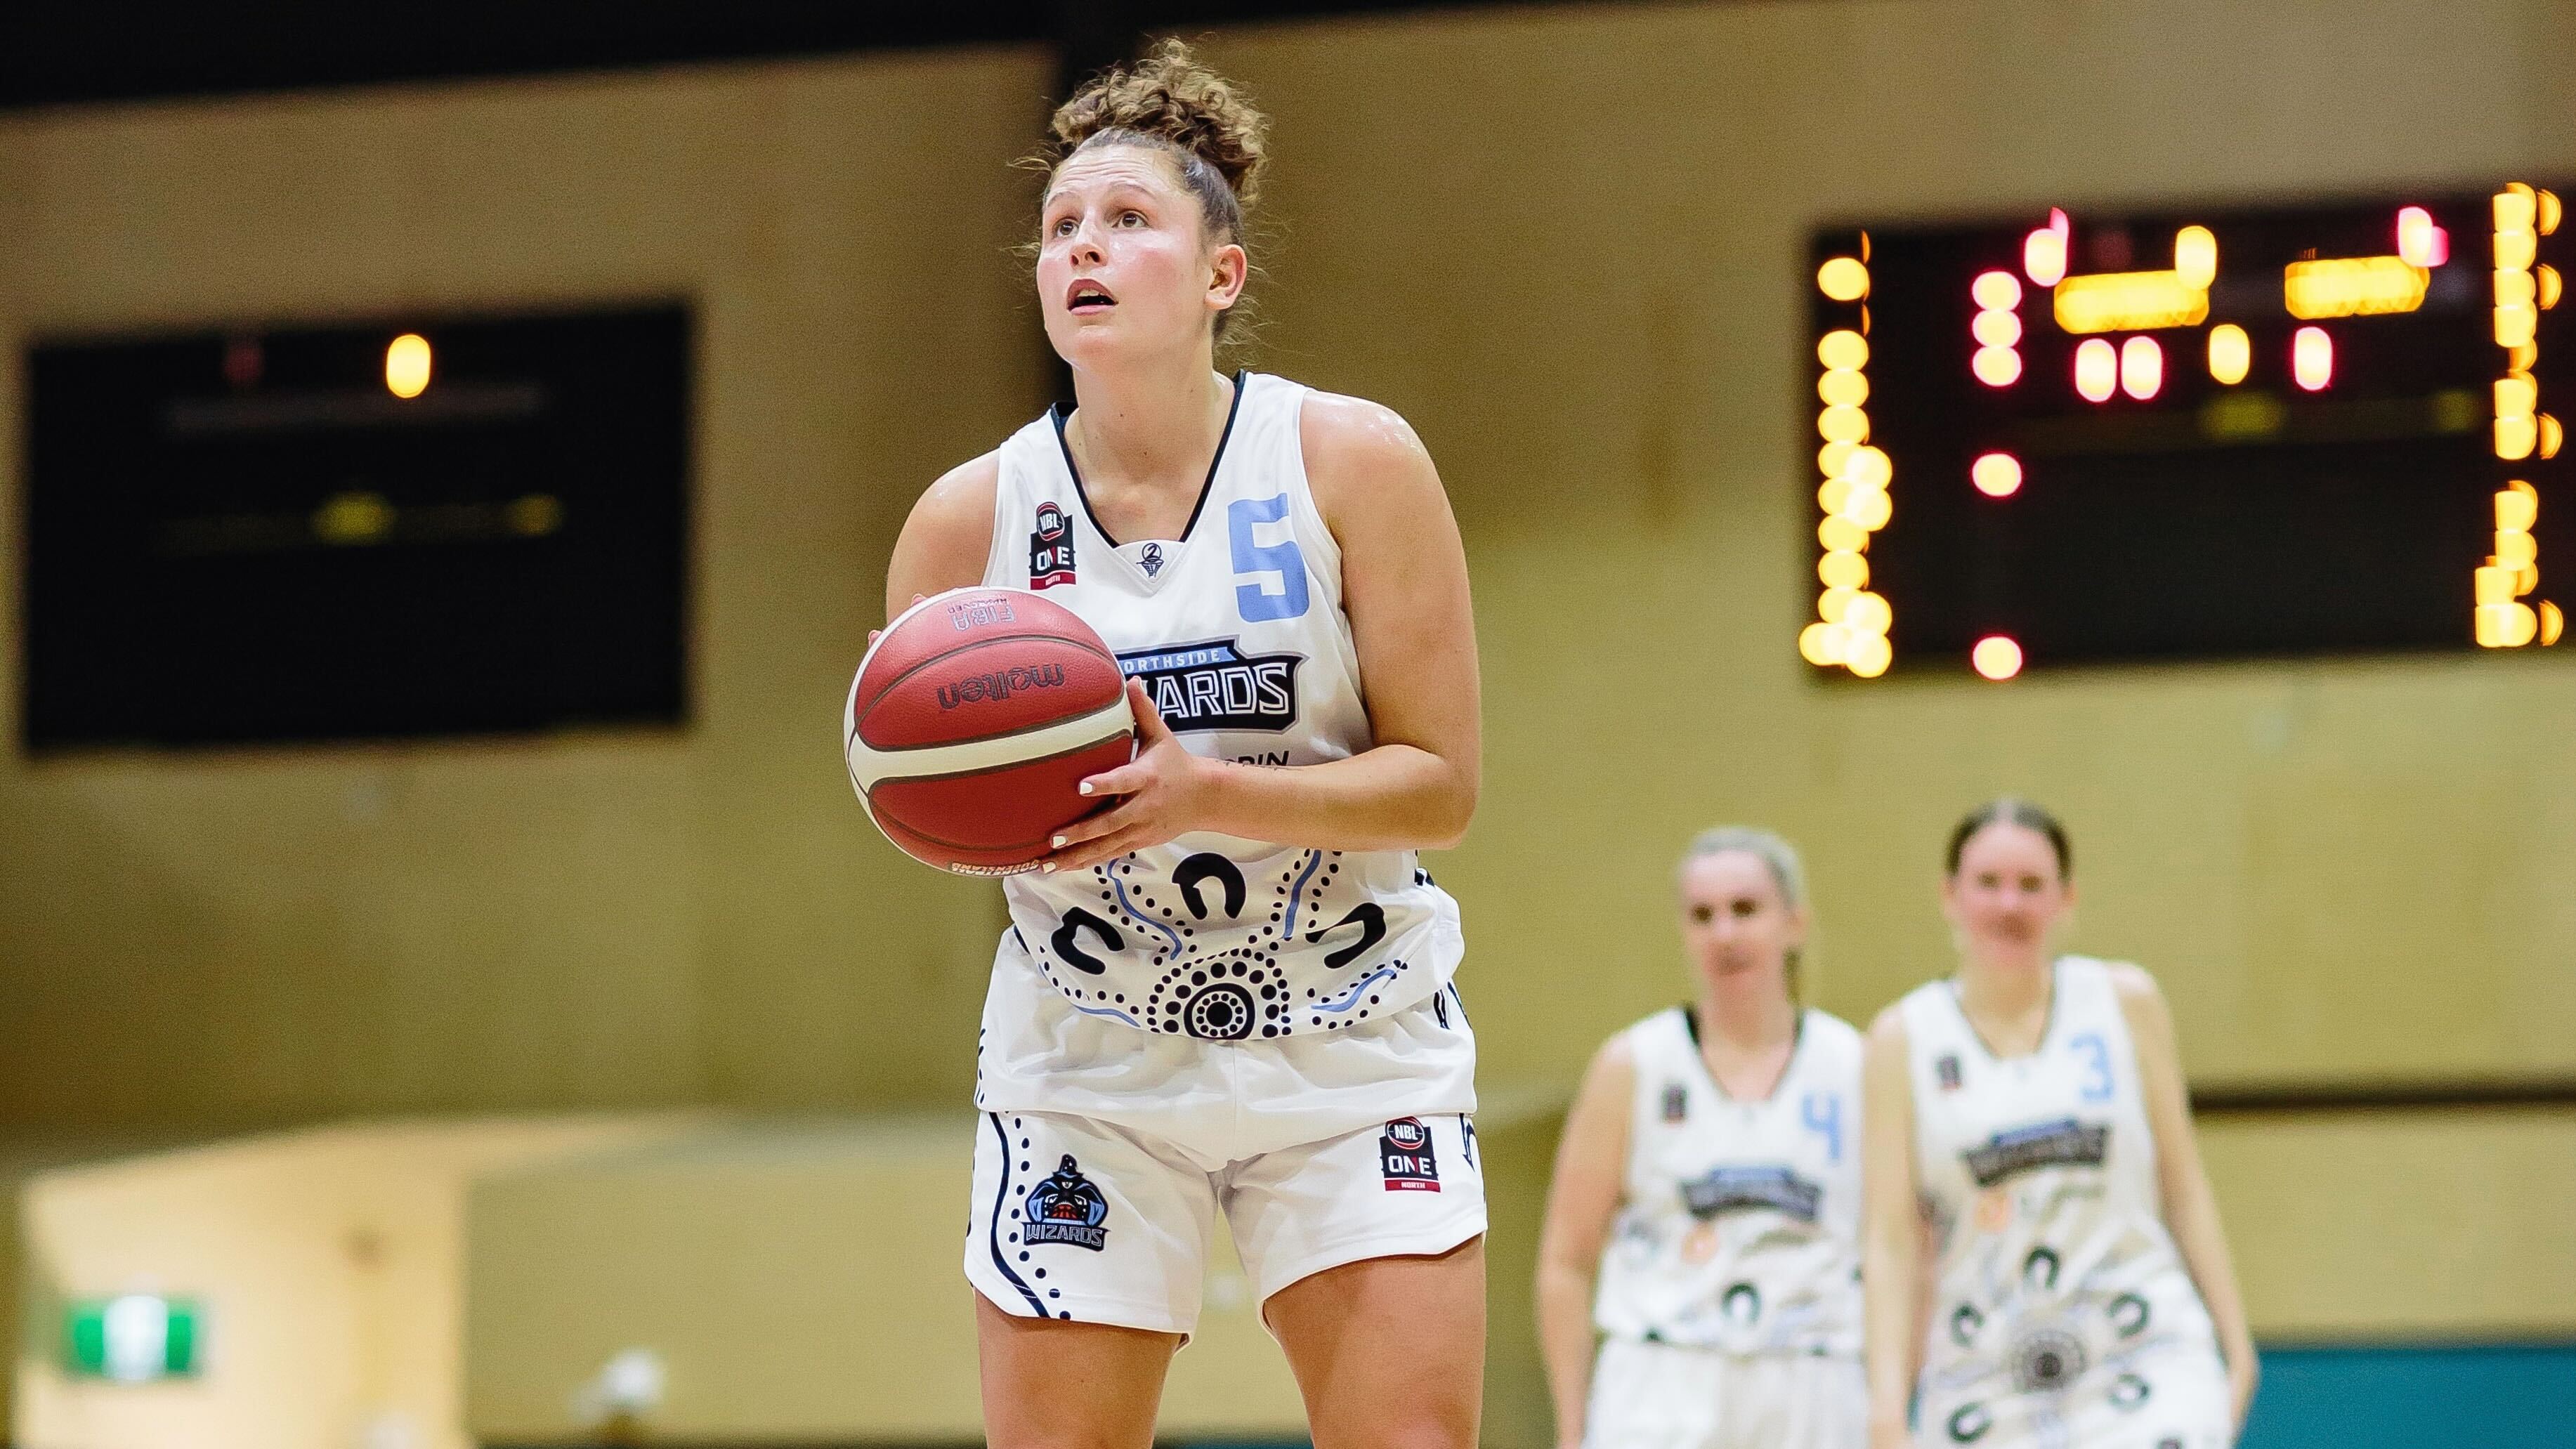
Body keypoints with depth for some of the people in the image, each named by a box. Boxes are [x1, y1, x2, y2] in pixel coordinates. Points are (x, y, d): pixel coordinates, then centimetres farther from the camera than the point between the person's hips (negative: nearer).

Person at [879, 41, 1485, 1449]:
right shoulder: (969, 517, -4)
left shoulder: (1352, 462, -8)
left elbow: (1441, 786, -10)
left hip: (1349, 1045, -1)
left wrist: (1207, 792, -25)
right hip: (1086, 1061, 1)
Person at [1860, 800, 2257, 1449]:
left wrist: (2234, 1342, 7)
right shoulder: (1904, 1038, 1)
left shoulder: (2125, 1002, 4)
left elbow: (2184, 1188, 9)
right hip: (1984, 1375, 1)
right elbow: (1890, 1239, -2)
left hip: (2144, 1359, -1)